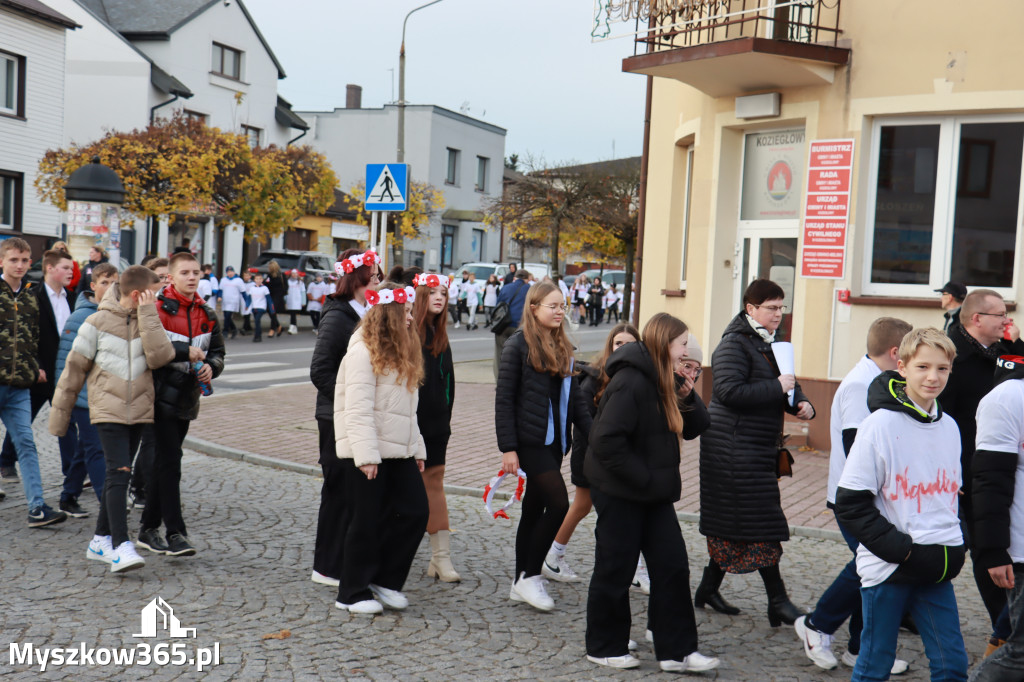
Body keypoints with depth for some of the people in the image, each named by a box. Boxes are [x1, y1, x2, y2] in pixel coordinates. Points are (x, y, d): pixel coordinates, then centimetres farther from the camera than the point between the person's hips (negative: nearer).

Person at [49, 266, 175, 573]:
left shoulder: (149, 322, 7)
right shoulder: (98, 322, -2)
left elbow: (160, 357, -12)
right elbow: (75, 367, 3)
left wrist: (147, 316, -11)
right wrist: (60, 413, 6)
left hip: (139, 410, 4)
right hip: (108, 409, -4)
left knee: (118, 475, 11)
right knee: (118, 473, -14)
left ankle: (101, 540, 22)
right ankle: (121, 546, -16)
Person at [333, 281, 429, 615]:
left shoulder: (402, 352, 15)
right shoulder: (363, 351, -12)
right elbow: (359, 408, -19)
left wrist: (417, 448, 14)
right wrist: (366, 455, -24)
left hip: (399, 450, 8)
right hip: (366, 452, -8)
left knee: (415, 511, 4)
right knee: (366, 521, 1)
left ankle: (385, 580, 18)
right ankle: (353, 593, 16)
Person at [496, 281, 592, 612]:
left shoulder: (564, 349, 13)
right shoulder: (518, 345, -8)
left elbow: (575, 399, 15)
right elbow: (504, 399, -10)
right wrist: (508, 448, -14)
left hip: (554, 441, 7)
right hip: (529, 441, -7)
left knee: (534, 508, 12)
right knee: (559, 503, -13)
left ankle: (521, 583, 21)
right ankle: (530, 575, 1)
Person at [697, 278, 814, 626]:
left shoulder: (770, 344, 16)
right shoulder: (734, 344, -13)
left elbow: (788, 386, 20)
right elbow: (729, 390, -24)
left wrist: (802, 404, -2)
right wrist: (776, 388, -20)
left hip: (759, 446, 10)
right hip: (735, 447, -10)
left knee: (733, 524, 14)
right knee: (761, 521, -6)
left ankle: (708, 588, 25)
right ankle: (778, 601, 1)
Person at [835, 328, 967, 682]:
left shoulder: (949, 427, 6)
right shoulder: (880, 425, -12)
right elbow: (851, 503, -12)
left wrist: (952, 550, 6)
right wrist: (900, 548, -16)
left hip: (936, 569, 5)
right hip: (887, 567, -5)